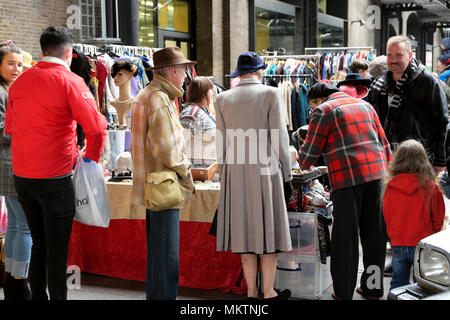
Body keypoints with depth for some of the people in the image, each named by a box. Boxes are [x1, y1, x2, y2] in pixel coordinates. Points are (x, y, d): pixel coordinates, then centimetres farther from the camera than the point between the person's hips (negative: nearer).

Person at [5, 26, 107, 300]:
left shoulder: (21, 80, 8)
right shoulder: (70, 81, -11)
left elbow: (9, 126, 18)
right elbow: (96, 127, -19)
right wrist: (91, 158, -2)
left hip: (22, 175, 6)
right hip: (55, 177, -6)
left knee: (39, 244, 19)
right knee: (57, 249, 3)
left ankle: (37, 296, 26)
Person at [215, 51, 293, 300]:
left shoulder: (223, 99, 6)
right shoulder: (270, 94, -3)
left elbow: (222, 143, 6)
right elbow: (279, 138, -5)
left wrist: (224, 174, 14)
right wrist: (287, 174, 3)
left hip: (235, 171, 3)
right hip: (265, 170, -3)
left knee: (245, 230, 9)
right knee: (269, 229, 5)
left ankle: (251, 291, 14)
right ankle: (269, 292, 10)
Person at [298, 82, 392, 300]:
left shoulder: (323, 111, 2)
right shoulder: (365, 105, 21)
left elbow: (310, 151, 3)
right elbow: (383, 142, 18)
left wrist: (302, 162, 24)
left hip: (347, 178, -6)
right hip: (376, 173, 6)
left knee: (345, 236, 1)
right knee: (374, 233, 12)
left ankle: (343, 293, 7)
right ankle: (373, 289, 20)